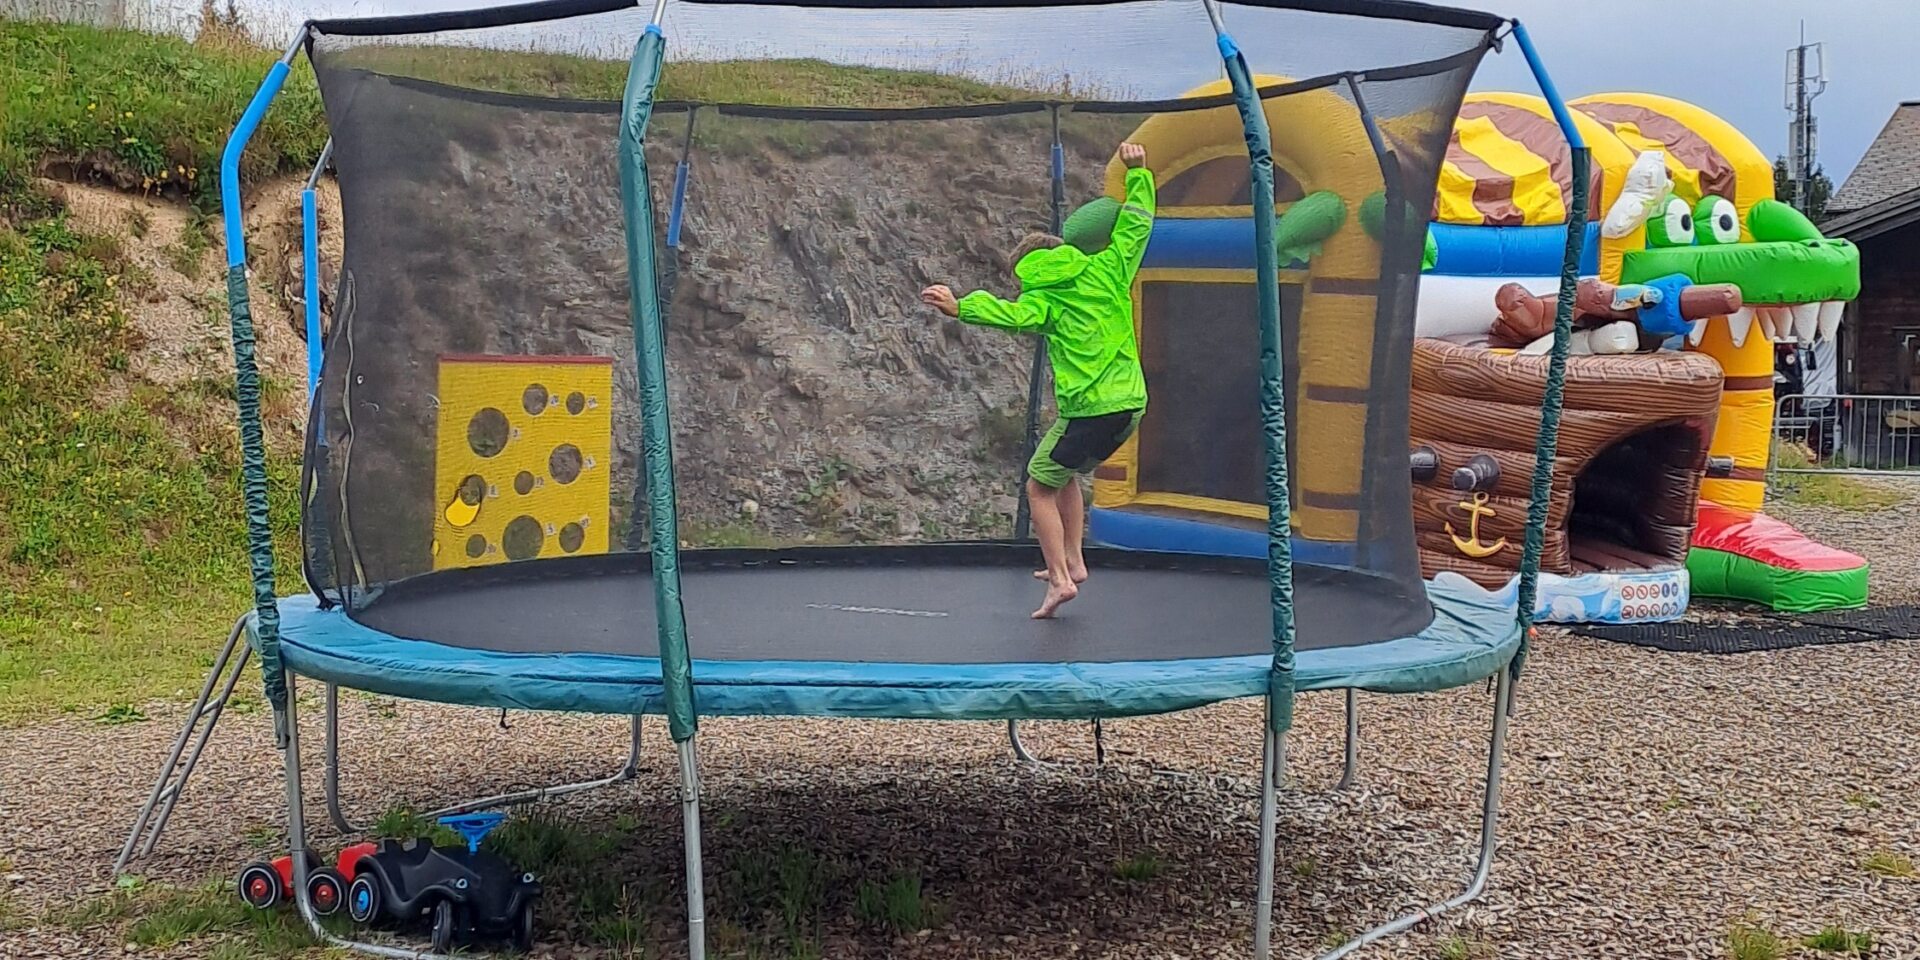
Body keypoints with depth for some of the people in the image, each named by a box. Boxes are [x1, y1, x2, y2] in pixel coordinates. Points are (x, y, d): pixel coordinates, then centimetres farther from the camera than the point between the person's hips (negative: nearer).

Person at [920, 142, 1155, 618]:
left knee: (1039, 486, 8)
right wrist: (1138, 172, 24)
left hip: (1089, 410, -7)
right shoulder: (1106, 271, 9)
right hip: (1130, 403, 7)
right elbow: (1136, 223, 15)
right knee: (1068, 473, 27)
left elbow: (1011, 314, -27)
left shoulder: (1045, 299, -6)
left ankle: (1060, 578, -1)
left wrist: (960, 308, -34)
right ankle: (1072, 561, 25)